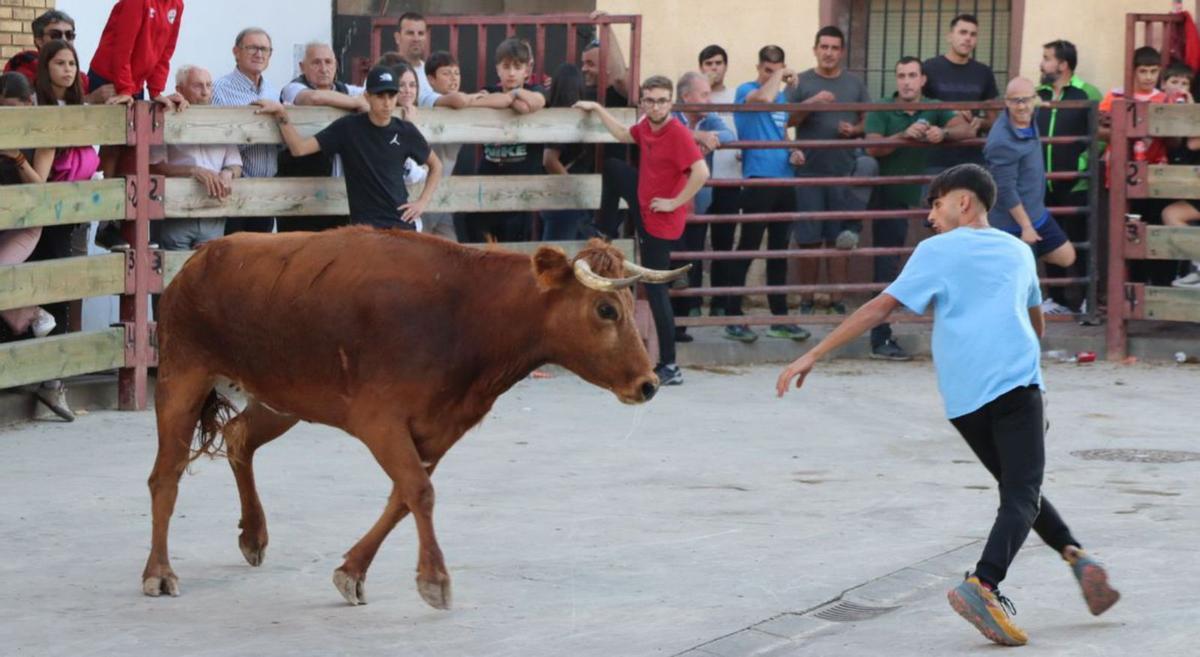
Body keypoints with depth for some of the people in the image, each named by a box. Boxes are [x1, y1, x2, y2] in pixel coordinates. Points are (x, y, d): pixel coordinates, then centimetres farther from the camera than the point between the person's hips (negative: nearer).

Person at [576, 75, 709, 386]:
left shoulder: (677, 133, -21)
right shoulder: (646, 127, 4)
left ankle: (669, 367, -3)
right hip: (645, 214, 7)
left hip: (662, 221, -7)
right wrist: (598, 109, 28)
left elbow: (701, 172, -30)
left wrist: (675, 202, -22)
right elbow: (624, 136, 26)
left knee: (655, 290, -6)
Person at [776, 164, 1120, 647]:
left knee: (1016, 489, 18)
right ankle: (983, 585, -28)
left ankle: (1073, 554, 4)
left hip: (963, 397, 0)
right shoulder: (1018, 250, 21)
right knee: (1022, 494, -7)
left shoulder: (937, 251, 9)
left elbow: (880, 307, 0)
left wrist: (814, 355, 1)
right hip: (1018, 384, 0)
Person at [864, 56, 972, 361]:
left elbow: (966, 129, -6)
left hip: (922, 197, 4)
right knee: (886, 270, -5)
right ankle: (880, 340, -3)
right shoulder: (882, 110, -3)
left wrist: (943, 133, -26)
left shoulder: (934, 110, 7)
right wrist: (904, 135, -31)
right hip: (889, 199, -4)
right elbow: (873, 147, -17)